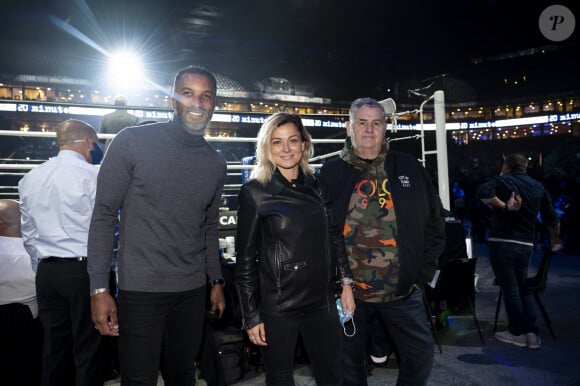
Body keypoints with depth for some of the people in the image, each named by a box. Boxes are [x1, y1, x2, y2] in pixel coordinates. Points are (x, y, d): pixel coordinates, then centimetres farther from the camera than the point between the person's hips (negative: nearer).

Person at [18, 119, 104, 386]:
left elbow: (29, 235, 13)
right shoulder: (92, 175, -11)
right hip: (83, 269, -6)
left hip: (47, 271, 6)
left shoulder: (30, 179, 9)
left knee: (54, 345, 15)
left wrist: (42, 271, 21)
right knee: (88, 347, 5)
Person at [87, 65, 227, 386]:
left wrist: (216, 281, 13)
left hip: (193, 290, 4)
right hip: (141, 288, -4)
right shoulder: (133, 142, -8)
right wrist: (99, 288, -10)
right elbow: (104, 215, -7)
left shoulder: (215, 163, 6)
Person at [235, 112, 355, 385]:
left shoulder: (317, 186, 5)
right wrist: (251, 316, -6)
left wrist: (346, 282, 7)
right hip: (277, 306, -3)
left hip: (322, 301, 4)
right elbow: (245, 258, -6)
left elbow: (335, 238, 14)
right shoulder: (254, 192, -7)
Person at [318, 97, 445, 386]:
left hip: (404, 289, 2)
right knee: (348, 361, 15)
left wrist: (424, 271, 1)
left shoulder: (410, 169, 2)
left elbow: (434, 222, 7)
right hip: (347, 290, -1)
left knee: (421, 355, 14)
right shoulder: (329, 173, -3)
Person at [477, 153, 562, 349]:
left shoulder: (502, 181, -4)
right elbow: (552, 219, 13)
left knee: (510, 288, 3)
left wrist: (504, 206, -18)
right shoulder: (538, 187, 10)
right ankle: (531, 333, 14)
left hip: (502, 243, -5)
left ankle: (518, 333, 12)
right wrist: (555, 240, 27)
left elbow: (483, 192, -26)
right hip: (526, 245, 5)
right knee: (522, 287, 17)